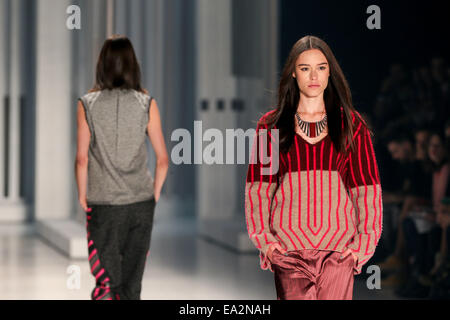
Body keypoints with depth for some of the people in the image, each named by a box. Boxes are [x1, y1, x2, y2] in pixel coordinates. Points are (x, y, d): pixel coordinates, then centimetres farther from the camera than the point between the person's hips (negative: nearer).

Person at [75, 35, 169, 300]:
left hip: (102, 202, -1)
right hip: (141, 202, 1)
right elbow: (163, 159, -2)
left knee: (106, 279, 4)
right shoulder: (146, 104, -3)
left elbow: (82, 159, -5)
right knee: (132, 282, 11)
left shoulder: (87, 104, -4)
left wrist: (83, 195, 7)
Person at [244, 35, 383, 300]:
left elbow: (368, 188, 8)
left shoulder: (351, 124, 10)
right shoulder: (271, 125, 10)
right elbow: (258, 187, 8)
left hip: (338, 249, 0)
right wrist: (263, 238, -1)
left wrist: (365, 241, 0)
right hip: (288, 247, 0)